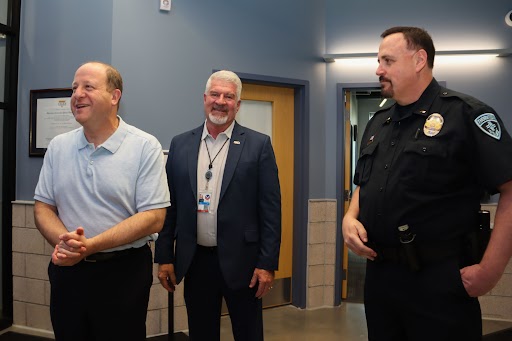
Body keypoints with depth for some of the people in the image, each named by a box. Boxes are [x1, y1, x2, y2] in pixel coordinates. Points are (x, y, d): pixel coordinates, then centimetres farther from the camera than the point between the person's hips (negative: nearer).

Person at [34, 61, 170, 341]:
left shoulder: (145, 147, -9)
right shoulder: (58, 146, 5)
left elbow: (153, 218, -14)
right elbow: (43, 206, 8)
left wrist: (89, 245, -22)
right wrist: (63, 241, -15)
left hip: (123, 272, -3)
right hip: (67, 270, 4)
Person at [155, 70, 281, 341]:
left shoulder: (258, 144, -3)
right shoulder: (180, 144, 5)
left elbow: (270, 208, -5)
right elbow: (169, 204, 7)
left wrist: (267, 263, -8)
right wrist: (164, 257, 4)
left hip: (240, 260, -2)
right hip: (194, 260, 3)